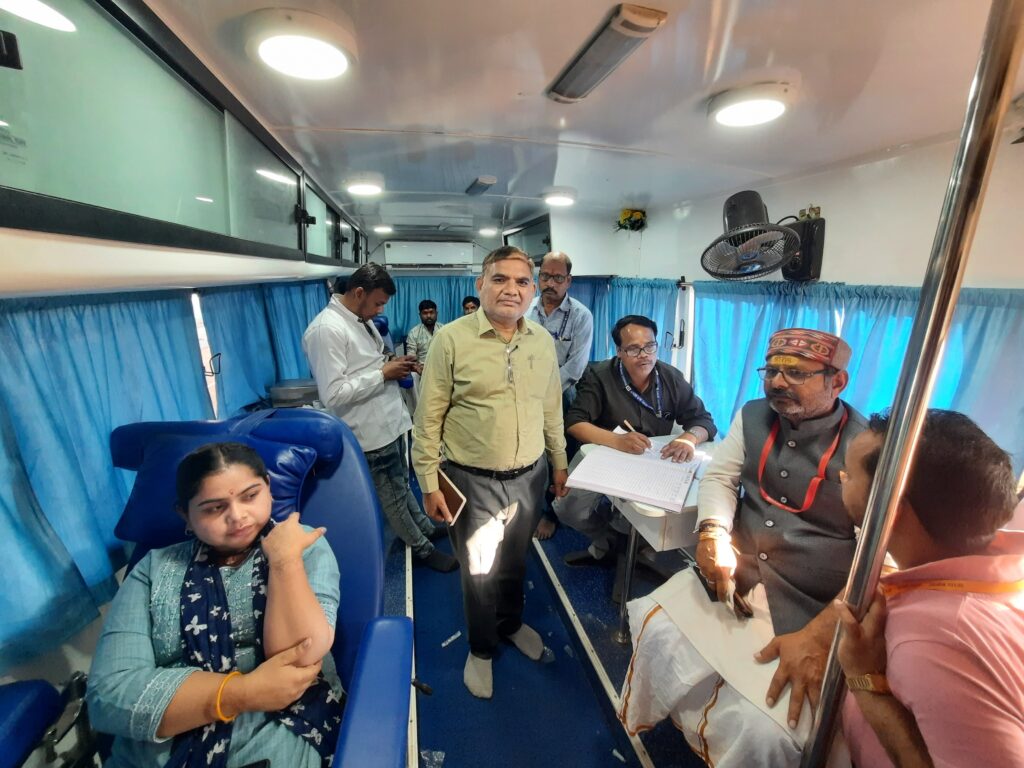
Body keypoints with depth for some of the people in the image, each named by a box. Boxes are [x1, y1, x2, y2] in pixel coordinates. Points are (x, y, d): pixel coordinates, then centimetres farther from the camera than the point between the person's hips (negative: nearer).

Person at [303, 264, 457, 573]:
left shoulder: (361, 320, 7)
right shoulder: (325, 329, -22)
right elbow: (333, 394, -27)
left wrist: (392, 364, -1)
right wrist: (383, 373, -22)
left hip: (390, 420, 9)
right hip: (372, 431, -9)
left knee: (402, 484, 26)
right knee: (393, 495, 12)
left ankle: (425, 527, 45)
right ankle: (422, 547, 31)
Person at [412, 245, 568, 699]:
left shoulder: (543, 341, 0)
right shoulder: (451, 339, -14)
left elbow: (552, 408, 9)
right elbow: (428, 419, -10)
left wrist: (559, 463, 13)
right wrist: (429, 484, -9)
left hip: (530, 477, 4)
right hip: (473, 482, -4)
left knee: (515, 562, 26)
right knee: (478, 571, 18)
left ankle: (512, 624, 55)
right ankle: (481, 649, 46)